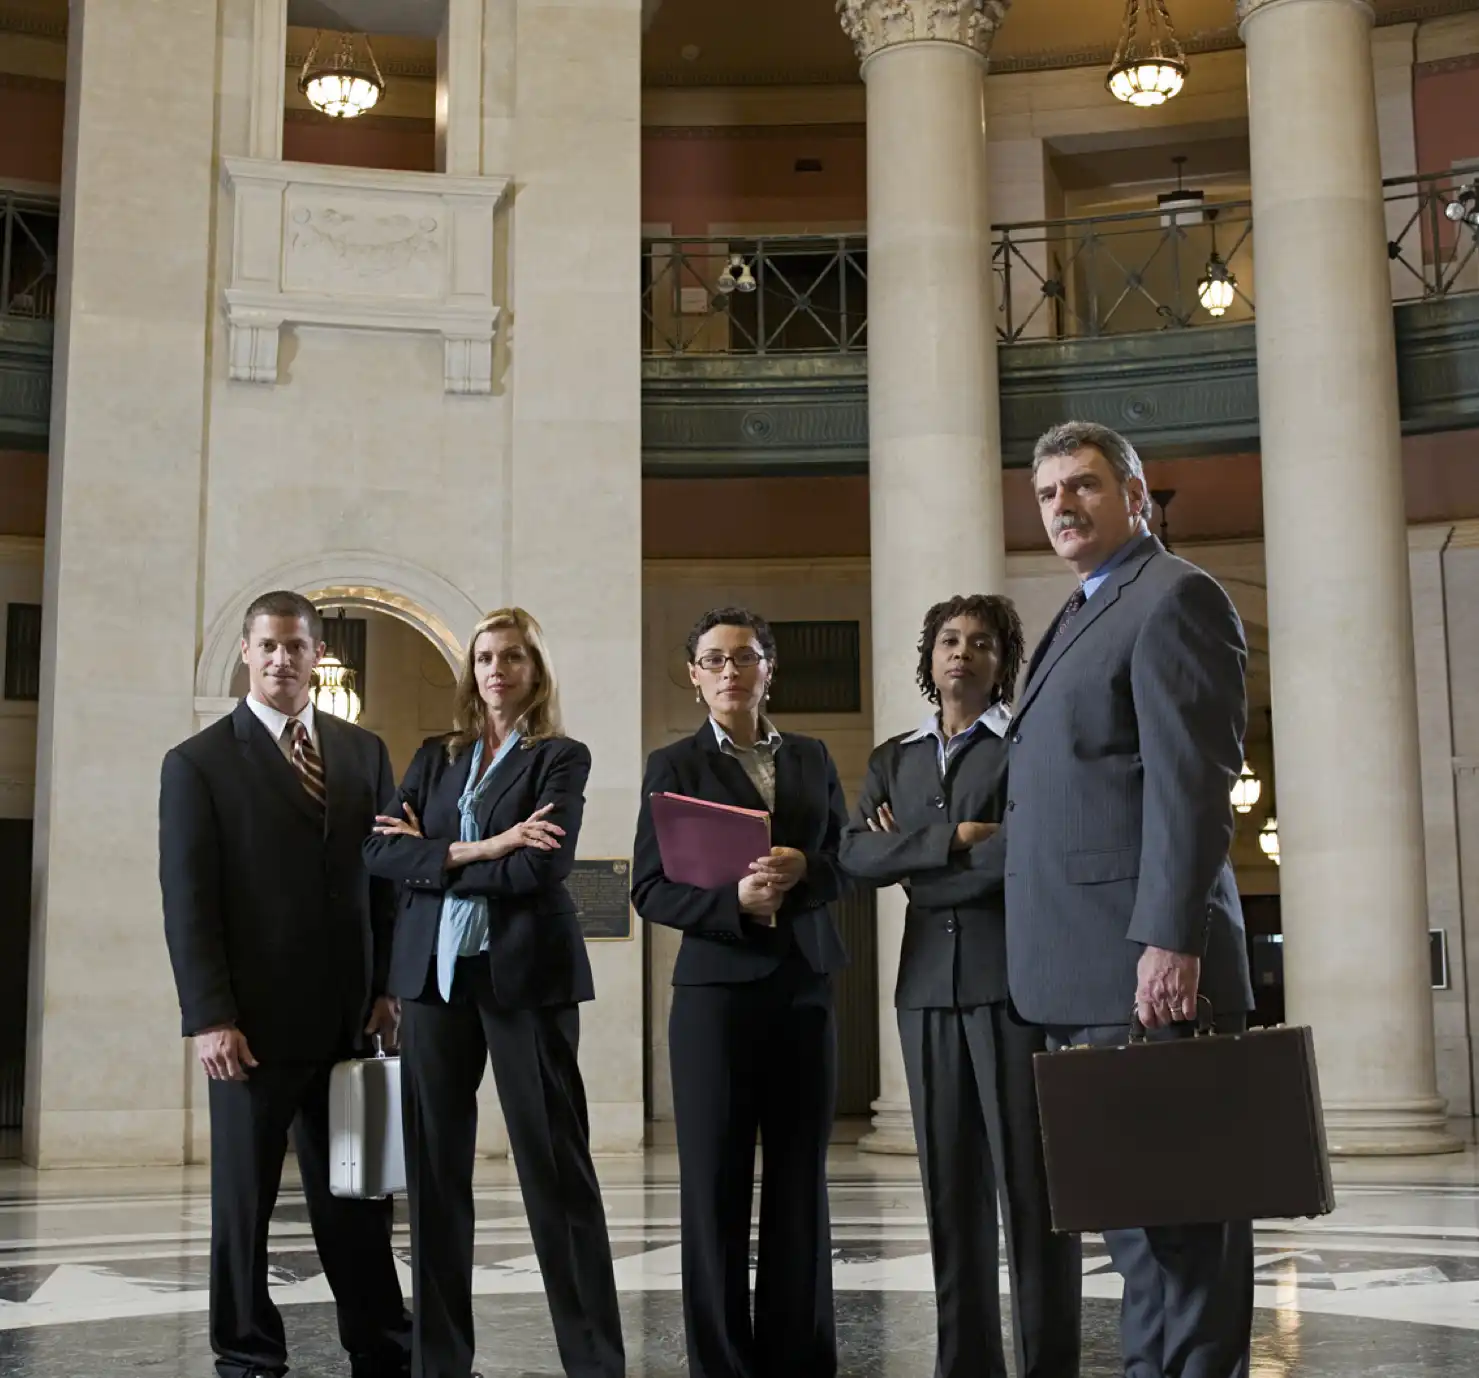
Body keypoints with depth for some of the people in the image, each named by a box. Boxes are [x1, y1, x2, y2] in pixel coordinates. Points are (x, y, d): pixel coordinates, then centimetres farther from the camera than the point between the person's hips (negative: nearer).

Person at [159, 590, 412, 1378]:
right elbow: (187, 901, -6)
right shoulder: (198, 763, -1)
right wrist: (209, 1017, -13)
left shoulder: (364, 752, 11)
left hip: (349, 1017, 3)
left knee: (356, 1194, 8)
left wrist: (390, 986, 2)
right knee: (244, 1199, 8)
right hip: (254, 1021, -3)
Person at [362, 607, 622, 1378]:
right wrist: (476, 850, -12)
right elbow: (380, 851, 0)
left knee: (555, 1163, -2)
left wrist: (434, 857, -4)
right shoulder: (436, 757, 14)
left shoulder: (560, 758, 1)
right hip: (434, 973, 4)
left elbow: (540, 867, -13)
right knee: (434, 1166, 7)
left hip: (524, 973, -4)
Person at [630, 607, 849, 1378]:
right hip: (717, 988, -3)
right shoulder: (674, 766, 2)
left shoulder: (812, 759, 13)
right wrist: (736, 902, -20)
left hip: (804, 986, 3)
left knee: (800, 1181, 7)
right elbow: (649, 890, -4)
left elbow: (847, 864, 10)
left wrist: (801, 870, -12)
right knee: (715, 1184, 1)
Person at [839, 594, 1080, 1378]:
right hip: (927, 986, 5)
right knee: (950, 1185, 6)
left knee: (1029, 1179, -3)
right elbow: (857, 855, 2)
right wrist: (953, 837, -10)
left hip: (1014, 978, -4)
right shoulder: (893, 758, 17)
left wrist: (915, 863, -3)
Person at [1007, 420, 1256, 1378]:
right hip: (1082, 974, 10)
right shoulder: (1086, 614, 23)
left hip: (1142, 963, -9)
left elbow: (1192, 779, -16)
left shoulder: (1173, 597, -6)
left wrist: (1173, 940, -23)